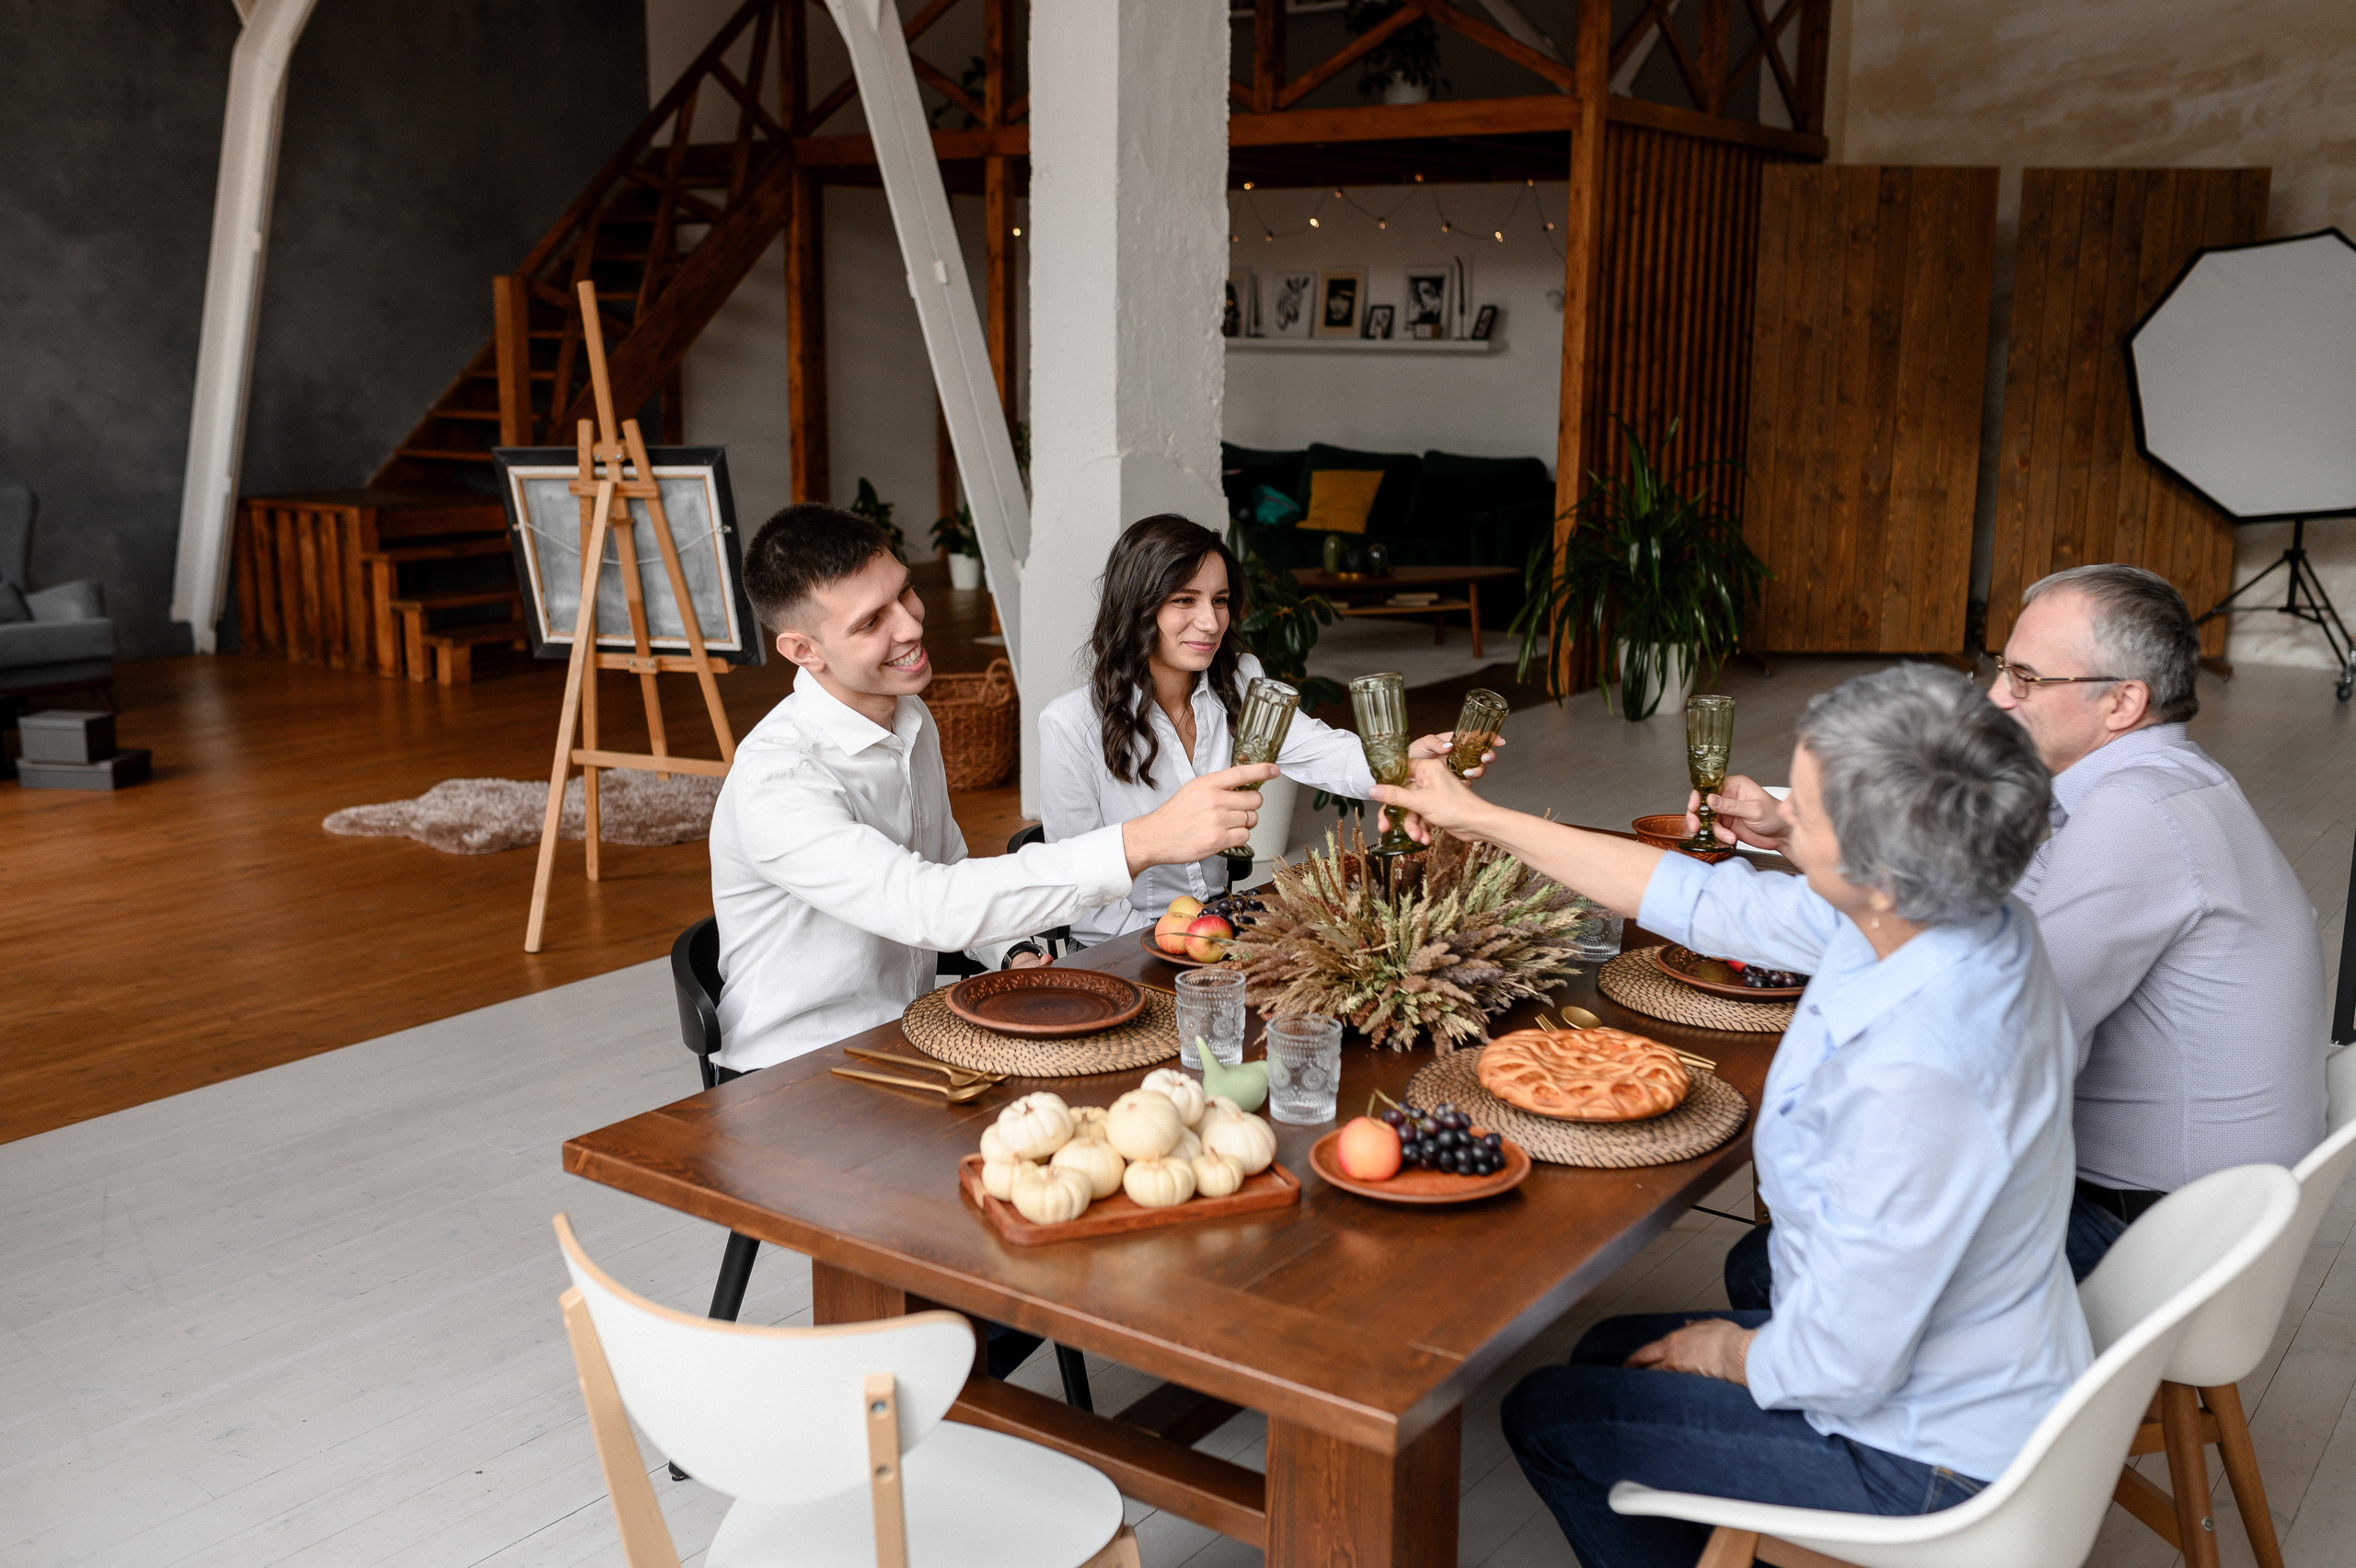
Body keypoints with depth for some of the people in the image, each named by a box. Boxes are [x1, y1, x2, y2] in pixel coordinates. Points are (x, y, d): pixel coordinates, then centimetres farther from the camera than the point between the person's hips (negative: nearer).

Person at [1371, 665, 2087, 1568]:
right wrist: (1483, 820, 7)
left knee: (1545, 1415, 6)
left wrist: (1727, 1352, -6)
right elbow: (1708, 902, 1)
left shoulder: (1911, 1081, -40)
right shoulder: (1942, 916, -12)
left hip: (1920, 1459, -8)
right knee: (1608, 1355, 24)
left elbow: (1840, 1368, -30)